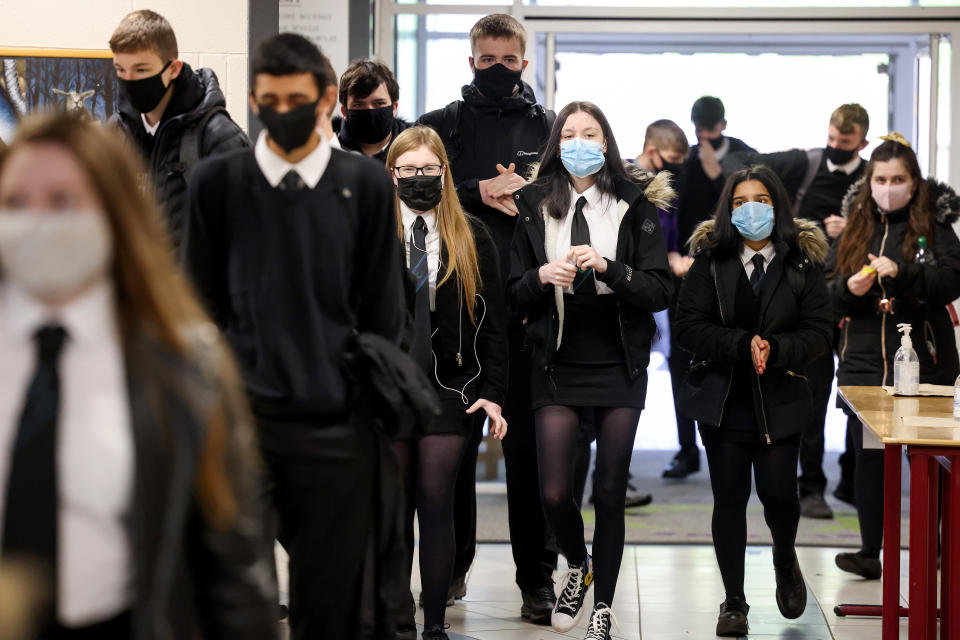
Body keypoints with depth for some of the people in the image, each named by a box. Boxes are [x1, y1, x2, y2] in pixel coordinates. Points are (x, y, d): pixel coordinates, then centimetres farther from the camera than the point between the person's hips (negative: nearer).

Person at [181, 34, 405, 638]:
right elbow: (200, 305, 7)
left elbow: (383, 311, 6)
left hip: (336, 425, 0)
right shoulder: (218, 182, 2)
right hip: (238, 418, 0)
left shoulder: (366, 185, 2)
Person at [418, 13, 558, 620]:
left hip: (529, 310, -1)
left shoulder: (549, 127, 10)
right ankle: (451, 566, 20)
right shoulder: (443, 125, 10)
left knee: (529, 445, 1)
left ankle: (537, 580, 7)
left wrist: (528, 196, -10)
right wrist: (480, 192, -12)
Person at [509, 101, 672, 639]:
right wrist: (542, 277, -13)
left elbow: (660, 291, -4)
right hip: (559, 367, 1)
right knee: (554, 493, -6)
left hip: (619, 366, -1)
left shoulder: (634, 207, 2)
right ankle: (578, 565, 26)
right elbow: (516, 297, 8)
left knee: (610, 492, 2)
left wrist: (607, 267, -18)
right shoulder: (536, 207, 6)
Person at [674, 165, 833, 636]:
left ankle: (785, 558, 29)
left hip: (779, 400, -1)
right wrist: (743, 345, -18)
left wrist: (773, 349, -21)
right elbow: (688, 326, -7)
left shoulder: (803, 264, 1)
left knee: (778, 493, -8)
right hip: (722, 398, 1)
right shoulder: (710, 261, 1)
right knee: (729, 499, 5)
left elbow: (817, 333, -4)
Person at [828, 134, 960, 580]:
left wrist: (901, 272, -26)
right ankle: (869, 551, 10)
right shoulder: (855, 225, 11)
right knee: (868, 455, 4)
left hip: (922, 359, -3)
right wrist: (848, 287, -12)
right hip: (864, 360, 3)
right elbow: (825, 286, 10)